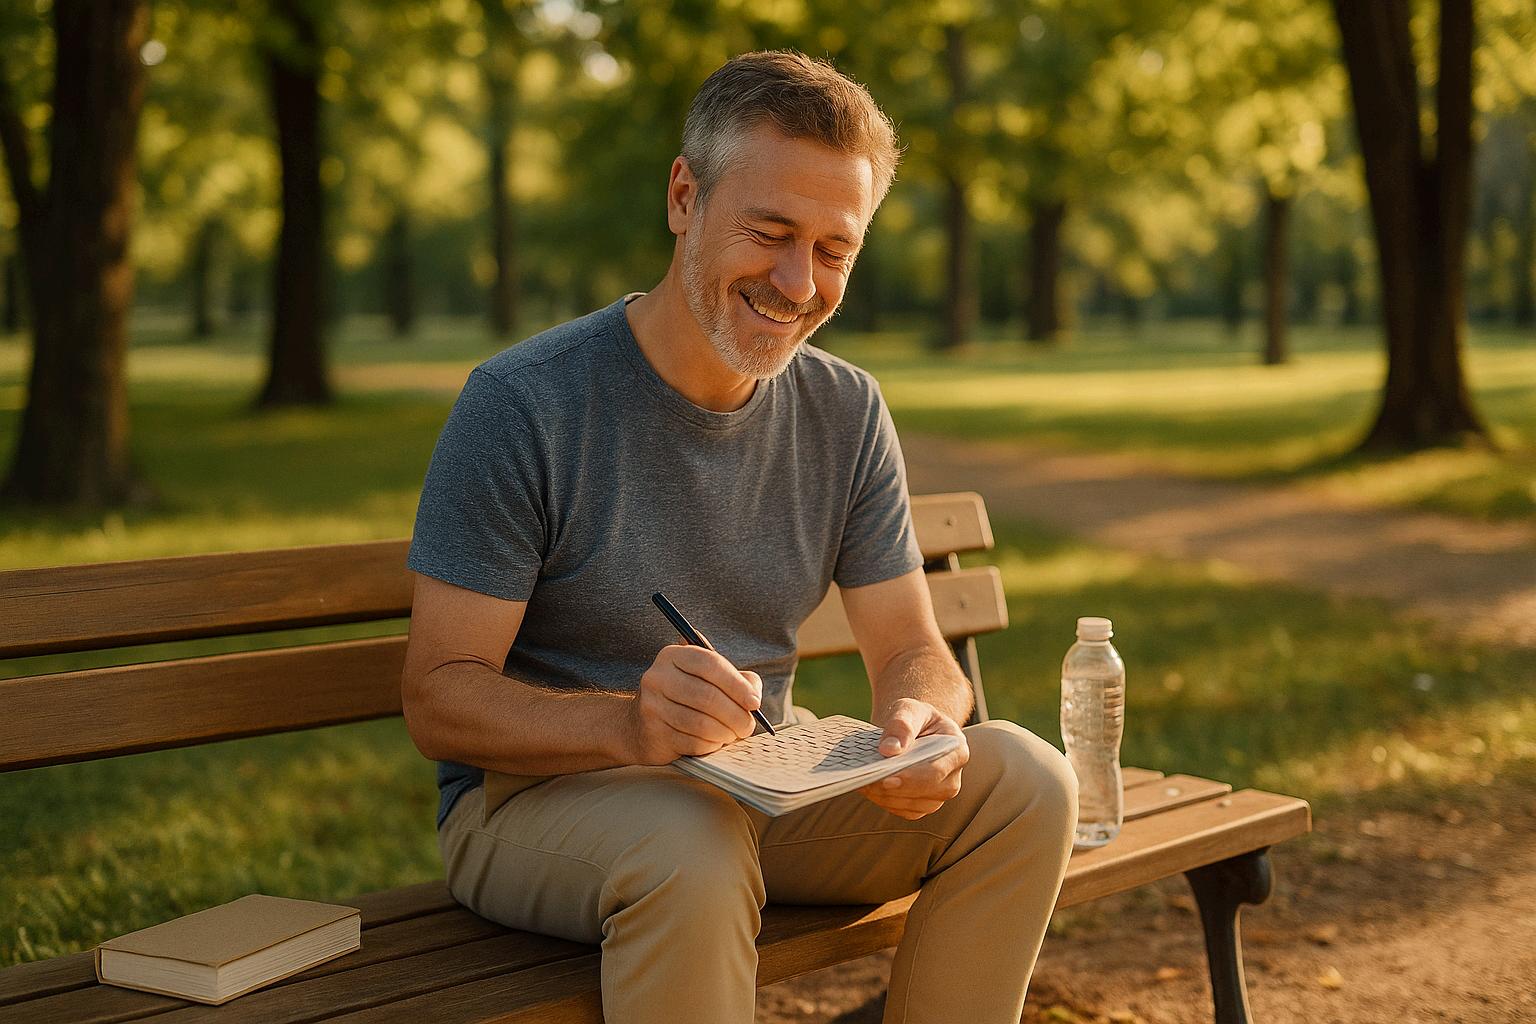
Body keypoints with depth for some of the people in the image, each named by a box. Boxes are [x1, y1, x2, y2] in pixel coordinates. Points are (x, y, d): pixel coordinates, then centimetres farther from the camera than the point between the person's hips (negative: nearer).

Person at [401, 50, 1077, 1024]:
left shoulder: (847, 414, 2)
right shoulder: (521, 404, -16)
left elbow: (912, 650, 3)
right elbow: (440, 698, -17)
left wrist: (921, 722, -23)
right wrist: (629, 725, -37)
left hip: (765, 788, 5)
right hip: (538, 792, -5)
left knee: (1024, 780, -15)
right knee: (694, 850, -38)